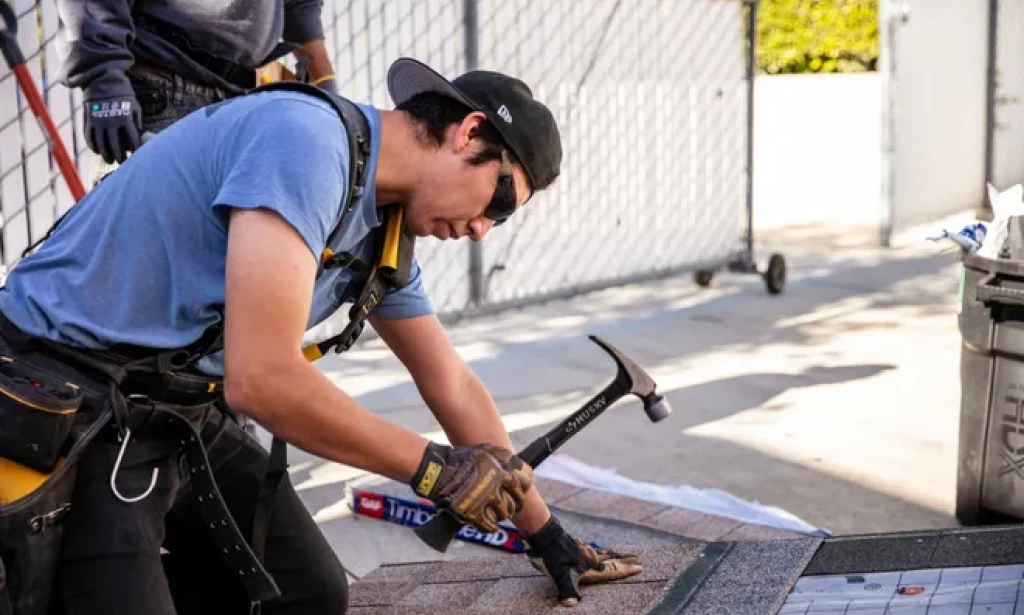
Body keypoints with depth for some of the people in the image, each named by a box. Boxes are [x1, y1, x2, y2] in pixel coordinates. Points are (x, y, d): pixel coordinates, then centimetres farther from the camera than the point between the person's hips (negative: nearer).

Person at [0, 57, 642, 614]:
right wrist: (434, 467, -17)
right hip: (67, 409, -9)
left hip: (183, 413, 9)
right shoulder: (307, 138, -23)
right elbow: (262, 378, -29)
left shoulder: (384, 231, 7)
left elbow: (453, 385, 17)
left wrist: (545, 531, 20)